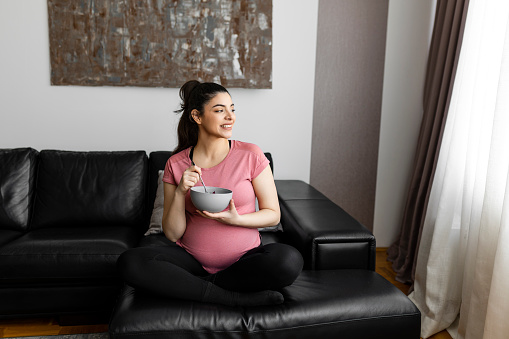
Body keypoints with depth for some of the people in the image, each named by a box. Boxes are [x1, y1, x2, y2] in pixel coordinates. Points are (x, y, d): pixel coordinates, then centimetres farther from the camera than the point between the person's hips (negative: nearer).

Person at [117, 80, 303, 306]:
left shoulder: (250, 155, -3)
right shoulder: (176, 164, 0)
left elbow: (273, 214, 0)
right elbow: (172, 234, -1)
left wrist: (235, 219, -17)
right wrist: (180, 192, -17)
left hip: (244, 258, -1)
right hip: (192, 259, 2)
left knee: (289, 260, -31)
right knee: (129, 262, -24)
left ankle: (194, 285, -13)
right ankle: (240, 299, -20)